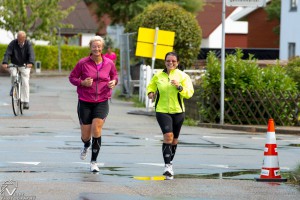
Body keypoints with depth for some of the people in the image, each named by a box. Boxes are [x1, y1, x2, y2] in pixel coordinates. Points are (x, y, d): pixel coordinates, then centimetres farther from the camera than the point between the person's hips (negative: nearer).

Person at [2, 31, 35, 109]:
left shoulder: (28, 44, -13)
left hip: (25, 66, -1)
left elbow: (31, 54, -26)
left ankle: (25, 102, -5)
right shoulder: (13, 43, -13)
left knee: (25, 83, -9)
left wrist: (30, 63, -47)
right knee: (13, 74, -29)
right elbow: (7, 54, -22)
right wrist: (5, 63, -40)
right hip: (14, 65, 1)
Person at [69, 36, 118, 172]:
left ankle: (94, 161, -3)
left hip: (102, 102, 0)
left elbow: (115, 75, 18)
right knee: (85, 135, 5)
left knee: (96, 130, -17)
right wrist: (82, 82, -16)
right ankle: (86, 146, 46)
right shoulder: (83, 63, -6)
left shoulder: (109, 63, 0)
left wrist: (114, 82, -5)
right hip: (85, 102, 0)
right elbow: (72, 77, 2)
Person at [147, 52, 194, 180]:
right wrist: (150, 92, -1)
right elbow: (151, 86, 21)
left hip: (178, 111, 1)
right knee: (168, 136, -19)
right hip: (162, 111, -1)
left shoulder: (182, 76, -1)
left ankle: (170, 162, 34)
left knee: (174, 139, 12)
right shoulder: (158, 76, 3)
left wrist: (179, 86, -22)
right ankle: (168, 165, -21)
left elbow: (189, 93, -7)